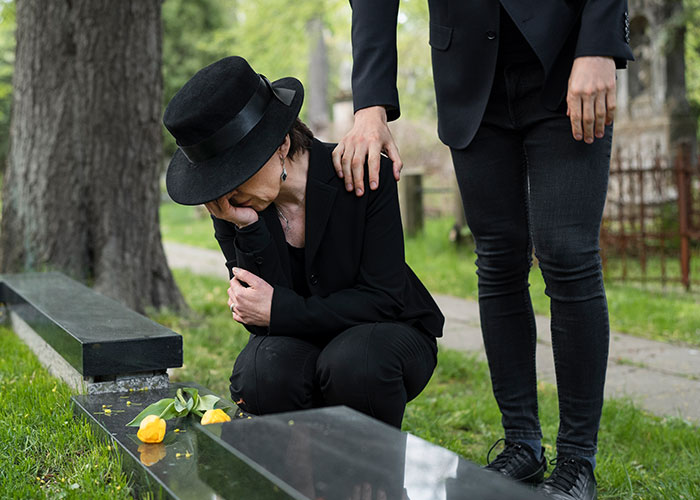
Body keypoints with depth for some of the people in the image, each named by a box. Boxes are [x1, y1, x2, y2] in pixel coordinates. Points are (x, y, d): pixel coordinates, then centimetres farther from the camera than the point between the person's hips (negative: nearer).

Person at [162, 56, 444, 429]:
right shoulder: (232, 206, -10)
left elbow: (384, 298, -19)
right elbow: (261, 318, -15)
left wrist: (279, 310, -26)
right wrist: (249, 230, -29)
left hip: (389, 334, -2)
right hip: (301, 342, 3)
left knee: (351, 364, -35)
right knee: (262, 374, -30)